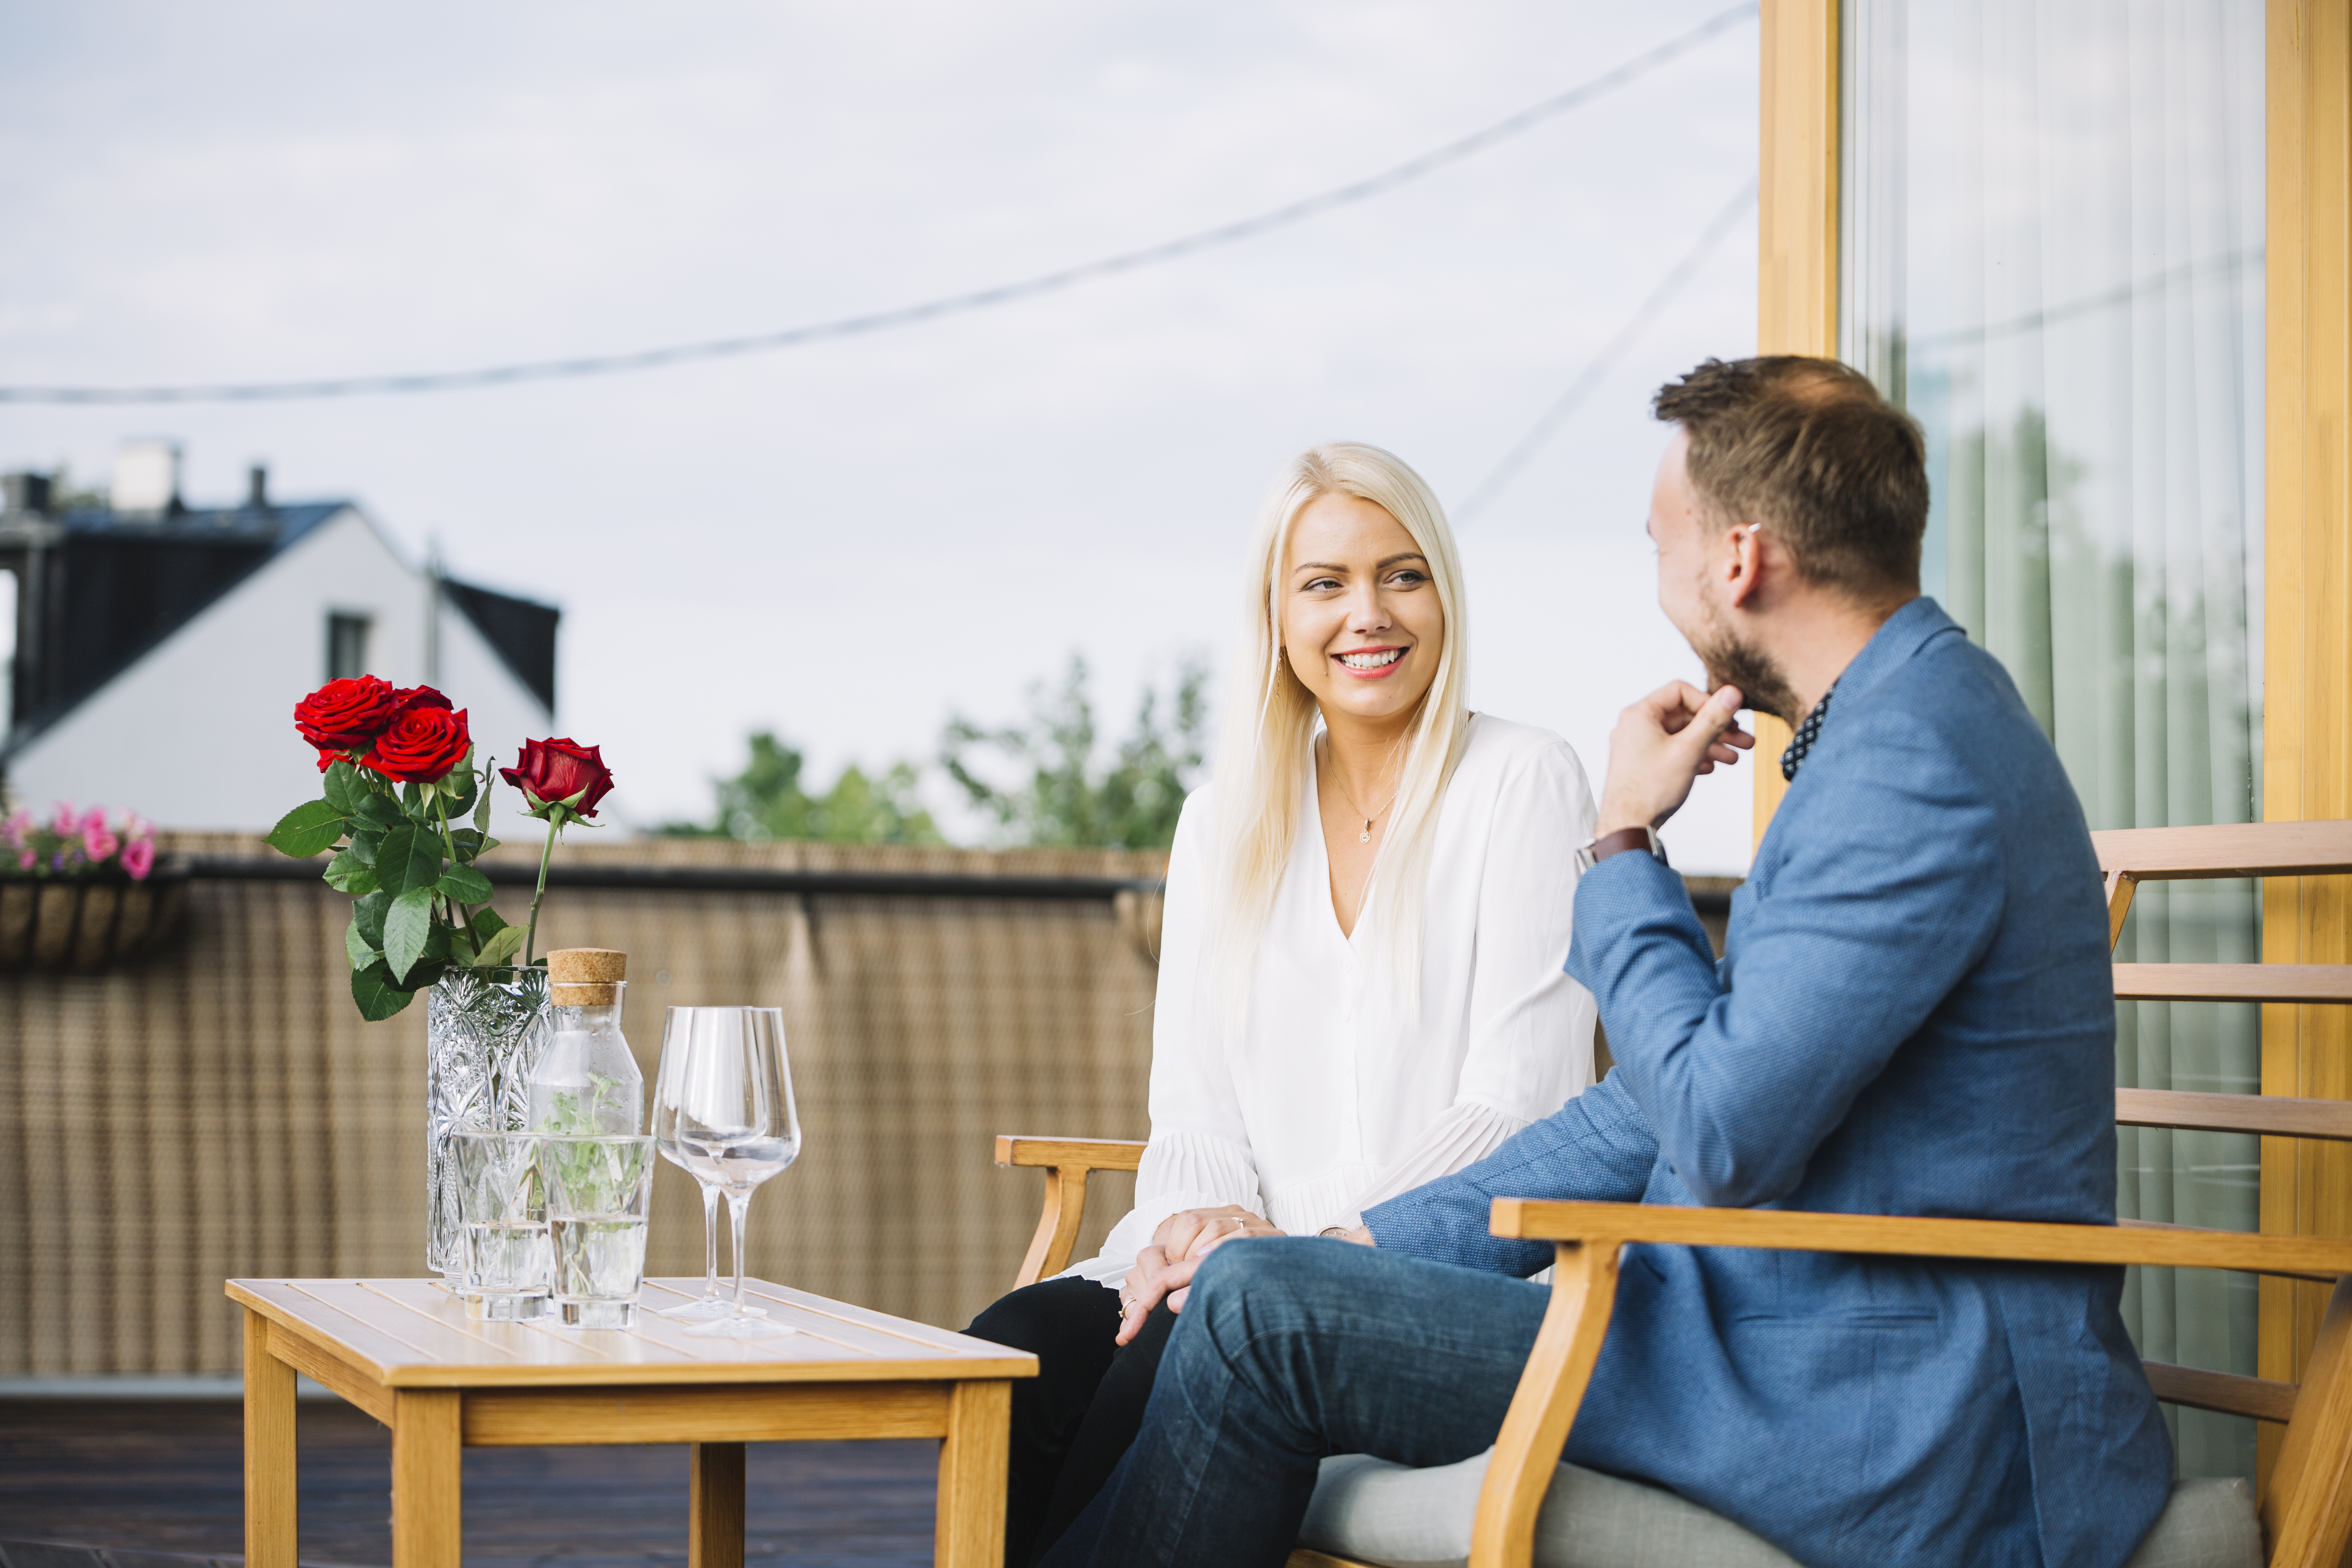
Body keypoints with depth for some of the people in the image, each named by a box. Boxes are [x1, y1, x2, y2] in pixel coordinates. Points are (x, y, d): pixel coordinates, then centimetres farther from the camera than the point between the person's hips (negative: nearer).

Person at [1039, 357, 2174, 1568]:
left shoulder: (1916, 764, -19)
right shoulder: (1899, 728, 16)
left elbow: (1725, 1136, -22)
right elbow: (1677, 1092, 18)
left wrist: (1622, 843, -8)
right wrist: (1379, 1240, 13)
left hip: (1881, 1419, -10)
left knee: (1262, 1312, -11)